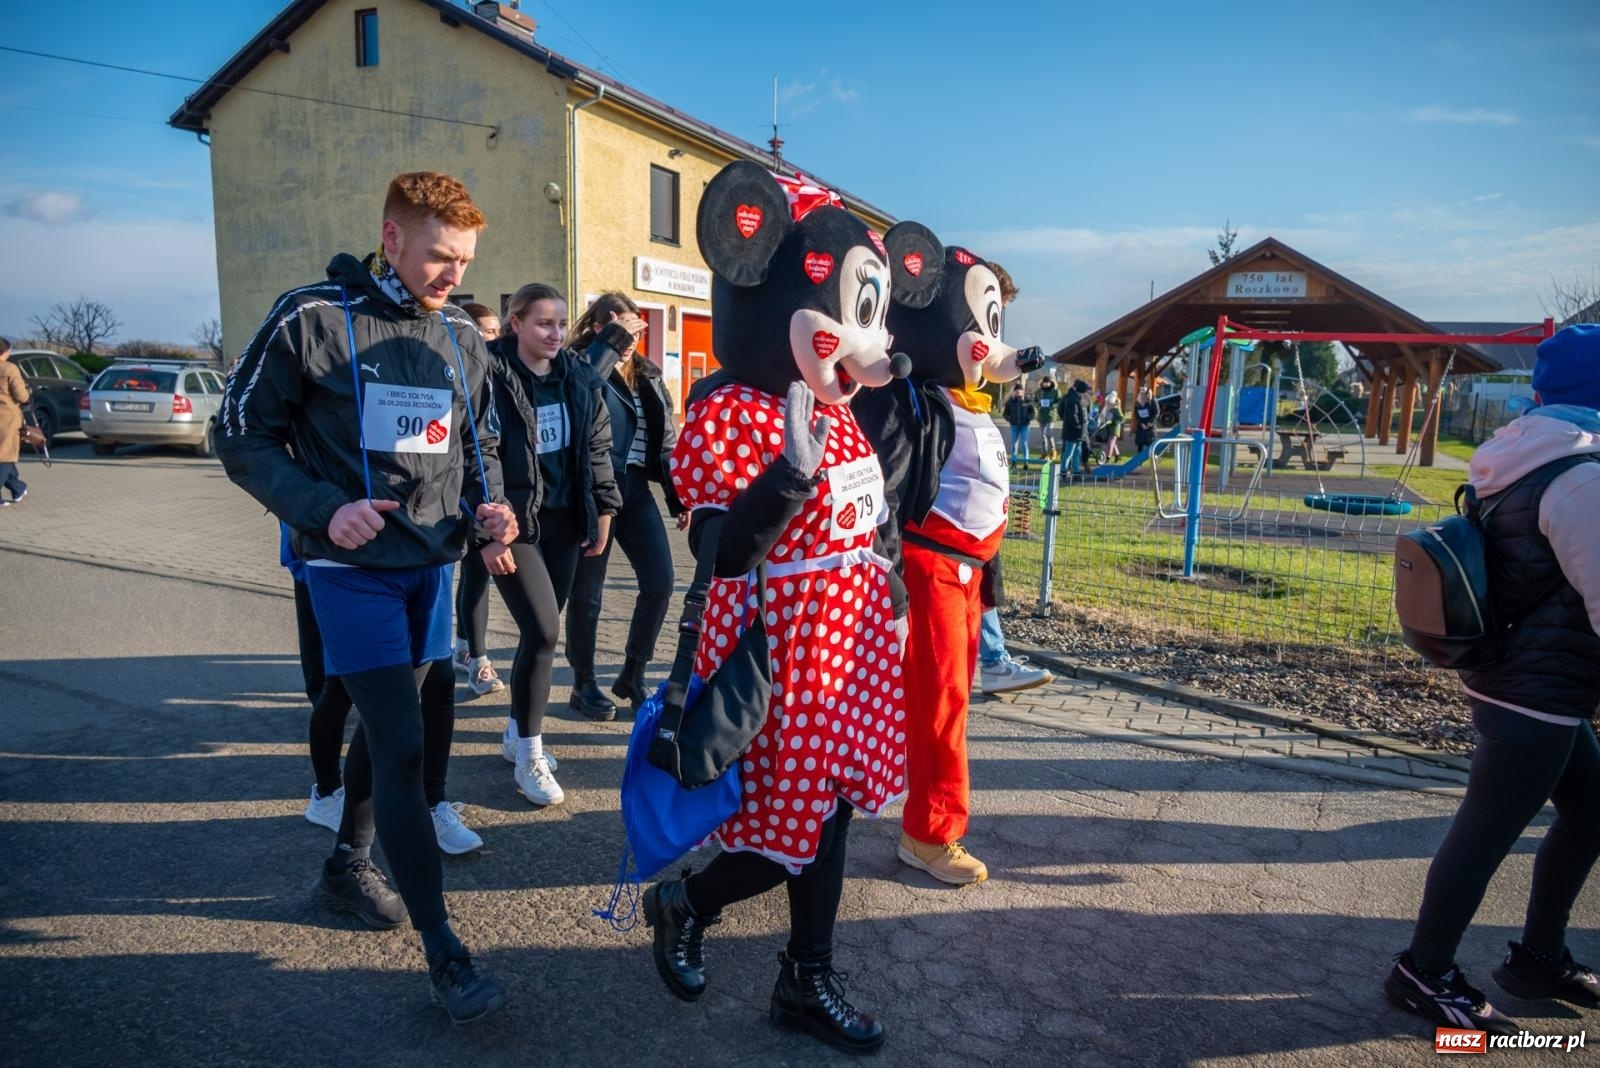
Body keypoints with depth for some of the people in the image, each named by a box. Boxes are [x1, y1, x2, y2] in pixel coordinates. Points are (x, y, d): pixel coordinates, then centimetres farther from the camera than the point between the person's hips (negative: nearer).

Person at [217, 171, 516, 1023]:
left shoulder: (462, 338, 7)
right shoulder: (313, 320, -9)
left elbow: (479, 442, 17)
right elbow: (242, 435, -5)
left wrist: (489, 507, -3)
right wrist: (319, 508, -19)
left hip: (431, 565, 6)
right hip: (353, 567, -6)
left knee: (386, 726, 19)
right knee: (402, 747, -8)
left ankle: (348, 864, 43)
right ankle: (442, 950, 2)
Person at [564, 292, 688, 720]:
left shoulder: (647, 375, 13)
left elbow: (666, 439, 13)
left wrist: (677, 495, 8)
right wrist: (610, 342, -24)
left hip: (636, 490, 6)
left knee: (660, 581, 2)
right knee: (587, 591, 4)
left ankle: (632, 675, 19)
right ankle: (583, 684, 20)